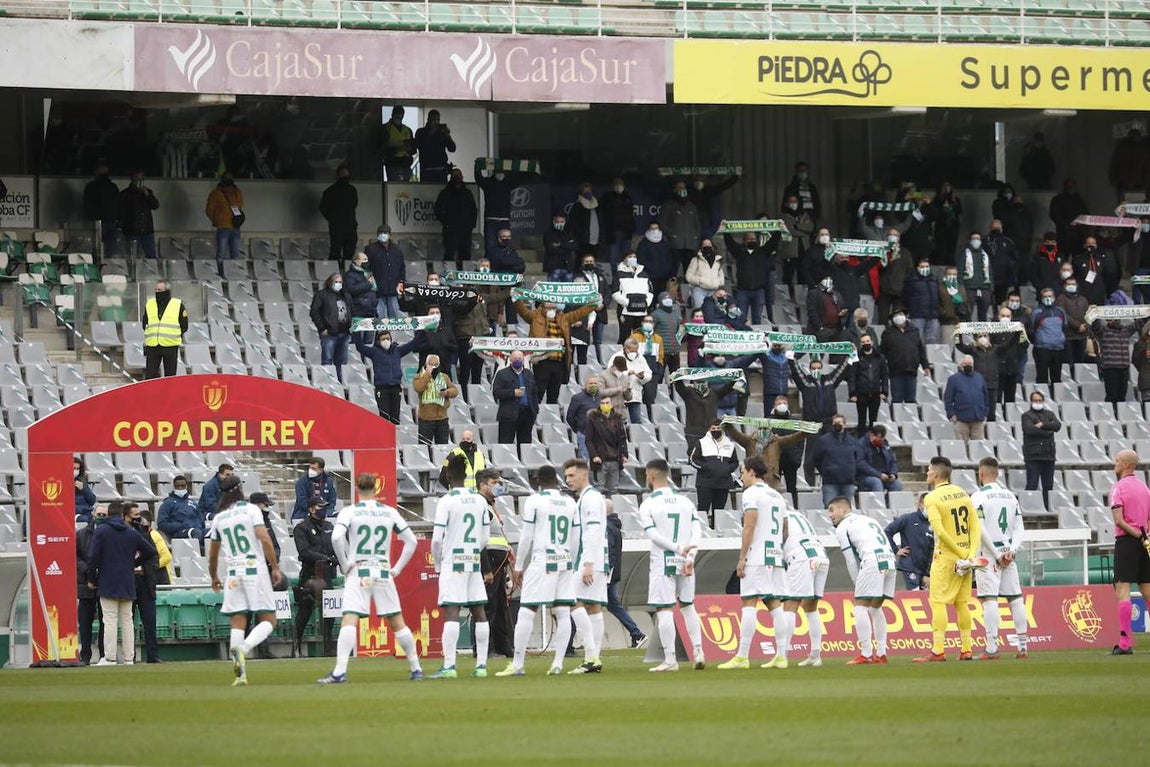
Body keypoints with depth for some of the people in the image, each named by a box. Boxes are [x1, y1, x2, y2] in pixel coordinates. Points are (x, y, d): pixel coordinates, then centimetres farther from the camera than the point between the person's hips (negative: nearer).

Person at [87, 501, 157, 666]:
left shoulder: (101, 531, -4)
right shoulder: (132, 533, 7)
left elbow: (93, 557, -8)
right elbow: (150, 552, 13)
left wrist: (92, 579, 3)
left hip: (107, 584, -4)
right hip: (127, 584, 4)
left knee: (110, 620, -5)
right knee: (127, 620, 8)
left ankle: (110, 657, -9)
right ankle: (128, 658, 7)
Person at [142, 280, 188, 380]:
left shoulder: (178, 305, 2)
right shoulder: (149, 304, 12)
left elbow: (184, 327, 5)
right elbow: (145, 324, 17)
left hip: (171, 347, -3)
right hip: (152, 346, 3)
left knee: (170, 376, 3)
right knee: (149, 375, -2)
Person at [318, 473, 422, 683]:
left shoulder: (349, 512, -3)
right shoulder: (390, 513, 7)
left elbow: (336, 537, -19)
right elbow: (411, 541, 8)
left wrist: (344, 564, -8)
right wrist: (397, 569, 12)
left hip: (358, 573, -3)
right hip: (383, 573, 3)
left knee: (349, 621, -13)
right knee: (397, 623, 12)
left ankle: (339, 671, -27)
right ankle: (416, 668, 17)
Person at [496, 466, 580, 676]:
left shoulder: (534, 501, -4)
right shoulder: (570, 503, 10)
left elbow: (527, 537, -5)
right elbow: (575, 540, 13)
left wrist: (518, 567, 2)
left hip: (541, 562, -5)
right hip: (564, 562, 5)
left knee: (526, 611, -3)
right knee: (563, 613, 4)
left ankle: (517, 664, -5)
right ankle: (558, 663, 0)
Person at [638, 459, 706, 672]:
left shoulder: (648, 504, -4)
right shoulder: (685, 502, 9)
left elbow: (652, 533, -15)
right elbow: (697, 530, 0)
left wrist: (679, 548, -18)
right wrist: (690, 556, -8)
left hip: (663, 562, -5)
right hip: (685, 562, 5)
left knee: (664, 610, -3)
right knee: (687, 606, 17)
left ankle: (670, 660, -6)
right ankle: (698, 652, 11)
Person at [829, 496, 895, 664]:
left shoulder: (842, 528, 10)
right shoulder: (869, 520, 32)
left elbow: (851, 562, 5)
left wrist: (859, 585, 14)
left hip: (872, 562, -7)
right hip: (889, 561, 7)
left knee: (861, 606, -2)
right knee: (875, 607, 18)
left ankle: (866, 655, -10)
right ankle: (881, 654, 15)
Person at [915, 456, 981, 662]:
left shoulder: (932, 498, -10)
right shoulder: (962, 494, 10)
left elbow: (940, 531, -19)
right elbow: (976, 527, 4)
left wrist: (961, 554, -13)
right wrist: (970, 554, -2)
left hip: (945, 557, -6)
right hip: (965, 558, 6)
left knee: (938, 602, -5)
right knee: (962, 603, 11)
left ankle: (938, 650, -12)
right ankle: (966, 649, 12)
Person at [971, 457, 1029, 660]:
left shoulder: (978, 497, -8)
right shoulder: (1010, 496, 11)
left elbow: (981, 531, -14)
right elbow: (1019, 528, 7)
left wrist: (996, 555, -9)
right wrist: (1012, 550, -2)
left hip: (988, 554, -6)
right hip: (1008, 553, 6)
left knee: (989, 599, -8)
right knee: (1015, 598, 8)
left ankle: (992, 648, -13)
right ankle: (1022, 646, 6)